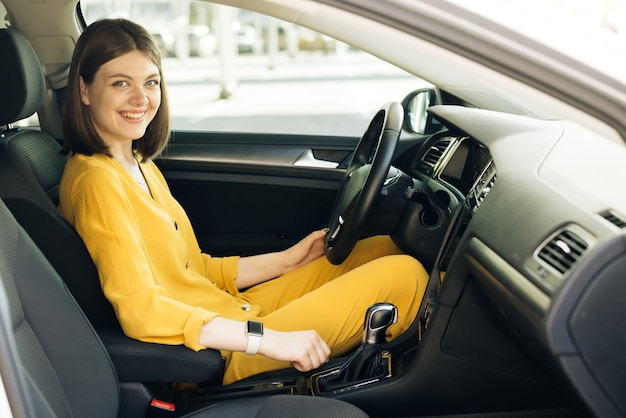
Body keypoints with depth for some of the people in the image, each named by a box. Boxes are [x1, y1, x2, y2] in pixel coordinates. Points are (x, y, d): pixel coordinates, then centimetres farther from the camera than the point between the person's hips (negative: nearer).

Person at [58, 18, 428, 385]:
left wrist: (286, 260, 8)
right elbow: (138, 310, -25)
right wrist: (268, 340, -28)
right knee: (402, 274, -7)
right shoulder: (95, 180, -18)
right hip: (220, 354, -9)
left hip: (235, 308, 9)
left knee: (383, 248, 10)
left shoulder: (139, 165, 11)